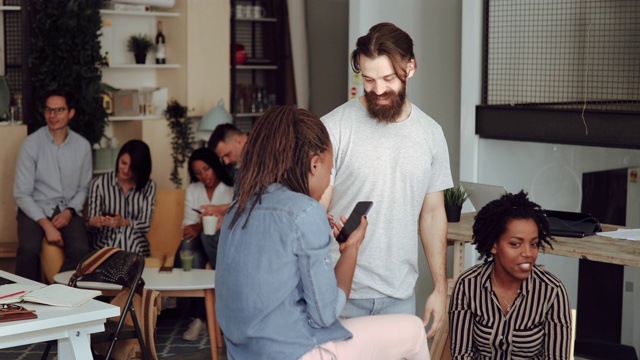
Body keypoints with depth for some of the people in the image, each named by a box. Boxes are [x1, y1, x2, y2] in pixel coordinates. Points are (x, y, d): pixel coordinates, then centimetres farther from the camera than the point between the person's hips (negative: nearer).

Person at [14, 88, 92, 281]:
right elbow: (21, 193, -9)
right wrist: (46, 225, -18)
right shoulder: (31, 143, -8)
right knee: (29, 249, -32)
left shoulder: (82, 146, 0)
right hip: (35, 209, -2)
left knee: (80, 251, -27)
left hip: (68, 211, 2)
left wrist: (69, 212, -9)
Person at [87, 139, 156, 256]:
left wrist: (123, 222, -23)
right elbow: (91, 223, 1)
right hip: (104, 245, -2)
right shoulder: (99, 183, 1)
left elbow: (145, 224, -4)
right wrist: (94, 222, -23)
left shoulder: (149, 186, 3)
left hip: (135, 247, 2)